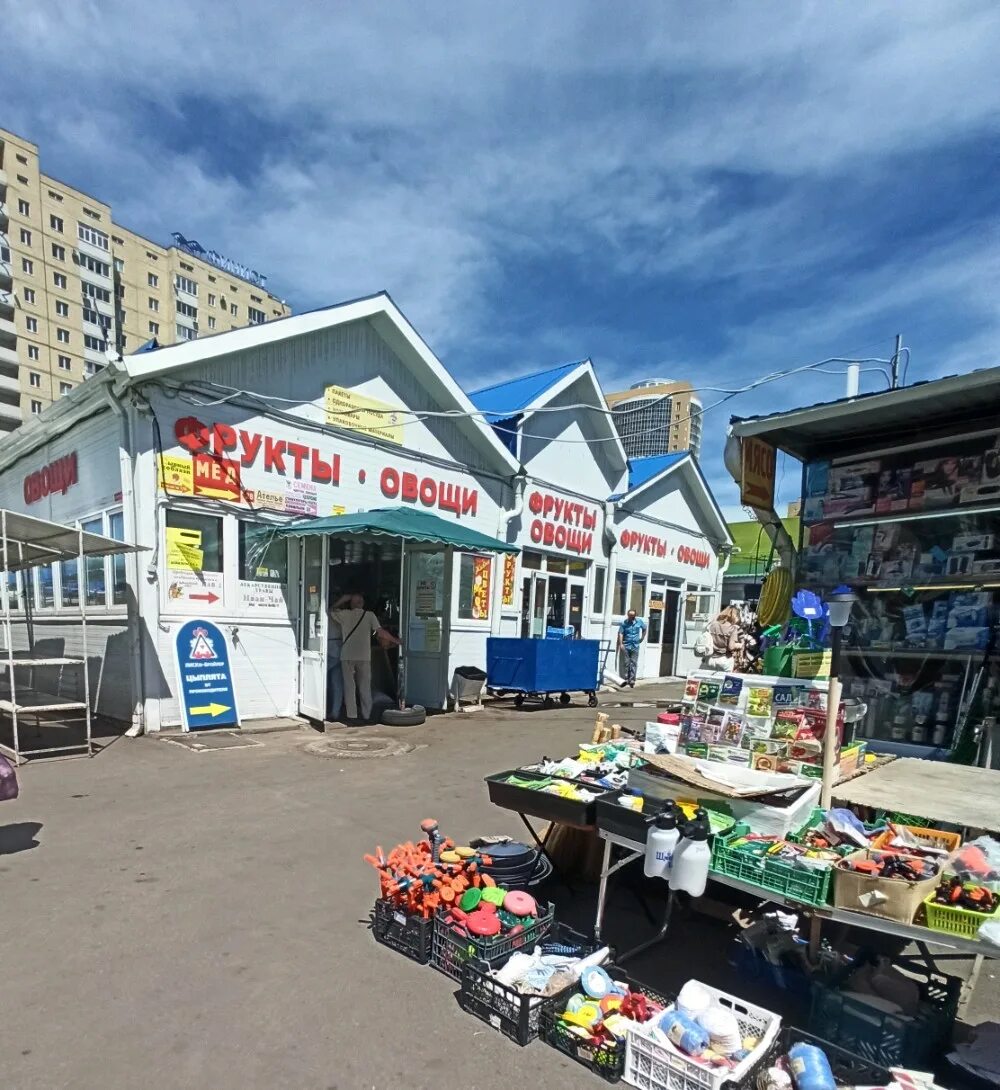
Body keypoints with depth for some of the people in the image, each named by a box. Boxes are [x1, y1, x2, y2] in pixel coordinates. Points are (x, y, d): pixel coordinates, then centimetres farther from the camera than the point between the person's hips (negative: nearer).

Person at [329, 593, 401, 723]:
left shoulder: (344, 614, 2)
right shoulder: (369, 615, 1)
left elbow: (331, 612, 18)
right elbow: (381, 632, -5)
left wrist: (340, 601, 21)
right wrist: (395, 640, 6)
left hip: (347, 656, 0)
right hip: (364, 656, 0)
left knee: (349, 686, 6)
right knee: (365, 687, 10)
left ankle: (352, 715, 4)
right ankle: (367, 715, 12)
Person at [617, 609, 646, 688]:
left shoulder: (639, 621, -1)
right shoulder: (624, 623, -7)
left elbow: (644, 629, 17)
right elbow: (620, 633, -8)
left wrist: (642, 638, 13)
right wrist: (621, 644, -15)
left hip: (635, 646, 1)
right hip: (626, 645, -1)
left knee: (634, 663, 1)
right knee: (627, 663, 5)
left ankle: (632, 680, 5)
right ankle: (627, 679, 13)